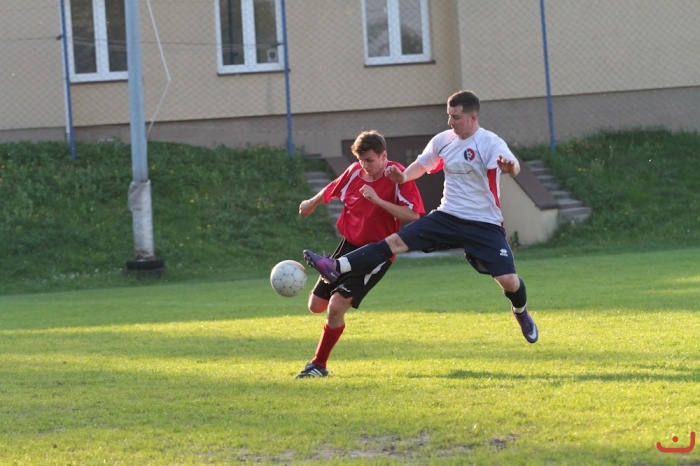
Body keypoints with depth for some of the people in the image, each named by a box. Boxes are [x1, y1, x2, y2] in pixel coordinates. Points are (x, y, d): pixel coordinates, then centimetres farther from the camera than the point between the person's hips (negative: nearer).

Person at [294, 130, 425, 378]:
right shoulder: (355, 172, -3)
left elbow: (413, 216, -28)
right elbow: (331, 190, 19)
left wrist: (378, 200, -33)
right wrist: (311, 203, 36)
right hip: (349, 245, 6)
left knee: (336, 306, -17)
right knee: (317, 305, 6)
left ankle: (319, 365, -1)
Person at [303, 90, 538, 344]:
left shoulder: (491, 144, -15)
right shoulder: (443, 141, 2)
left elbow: (514, 167, -34)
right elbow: (422, 164, 20)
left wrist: (509, 167, -59)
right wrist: (404, 176, -2)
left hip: (484, 225, -4)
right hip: (448, 217, 4)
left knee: (508, 280, -13)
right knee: (397, 240, -10)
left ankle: (521, 313, 22)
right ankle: (336, 268, -14)